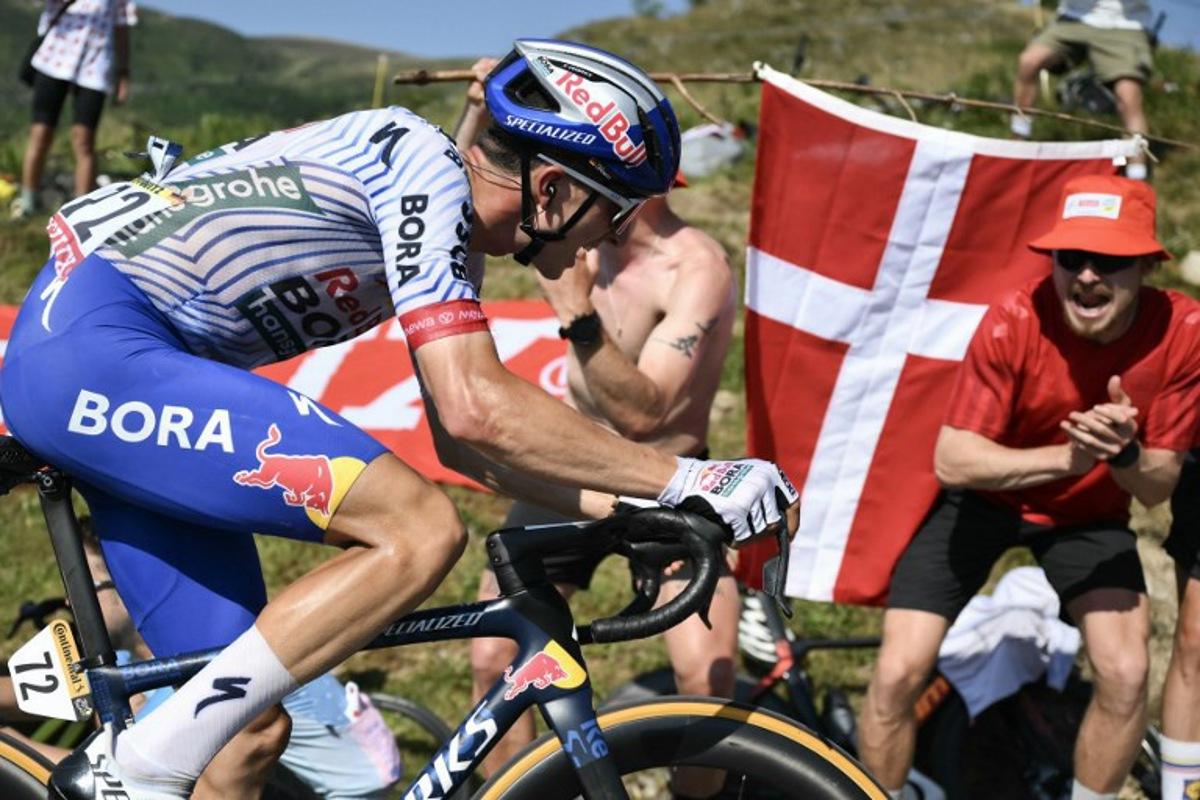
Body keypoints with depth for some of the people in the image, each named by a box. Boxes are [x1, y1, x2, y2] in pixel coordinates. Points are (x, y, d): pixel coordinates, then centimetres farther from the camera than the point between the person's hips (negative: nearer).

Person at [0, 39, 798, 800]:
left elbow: (463, 440, 15)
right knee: (420, 531, -19)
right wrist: (681, 479, -17)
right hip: (95, 343, -10)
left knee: (250, 714, 7)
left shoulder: (442, 217, 14)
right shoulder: (426, 168, -15)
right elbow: (476, 408, -23)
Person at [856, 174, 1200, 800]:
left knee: (1126, 674, -18)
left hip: (1088, 514, 2)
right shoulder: (1015, 321, -28)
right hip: (984, 495, -2)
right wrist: (1070, 457, -41)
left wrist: (1125, 455, -38)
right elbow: (952, 460, -27)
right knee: (897, 674, -11)